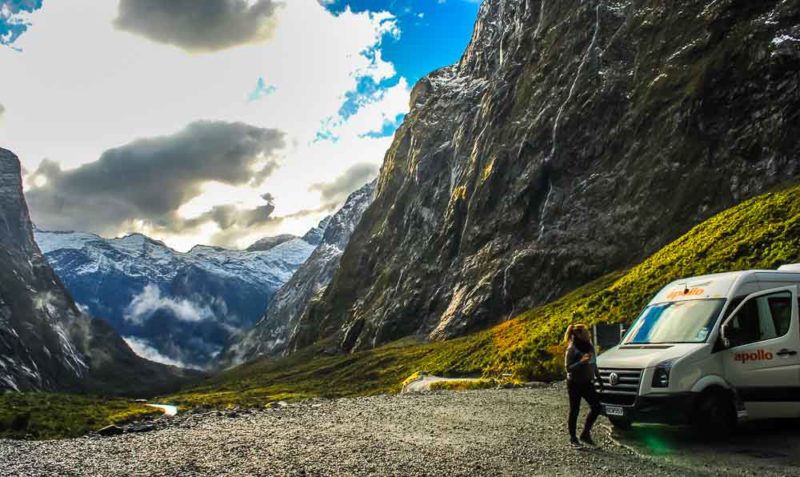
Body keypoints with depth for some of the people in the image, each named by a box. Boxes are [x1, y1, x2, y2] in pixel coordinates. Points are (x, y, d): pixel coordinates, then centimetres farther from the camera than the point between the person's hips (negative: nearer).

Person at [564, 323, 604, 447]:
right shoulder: (572, 349, -14)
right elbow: (568, 367, -19)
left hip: (586, 382, 7)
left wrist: (598, 378, 17)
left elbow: (594, 364, 18)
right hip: (574, 383, -6)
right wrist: (581, 362, -31)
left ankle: (586, 433, 13)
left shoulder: (589, 347, 7)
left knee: (596, 407, 0)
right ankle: (572, 437, 13)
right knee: (574, 410, 1)